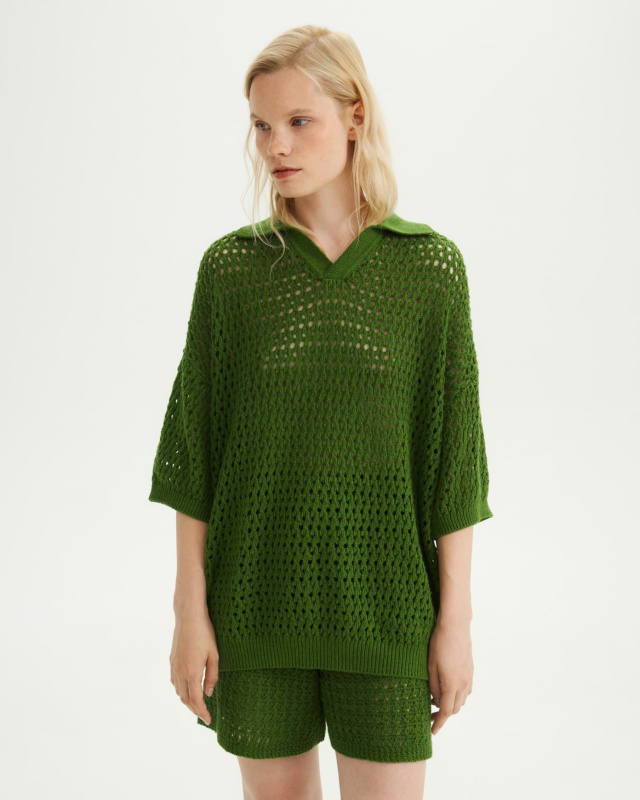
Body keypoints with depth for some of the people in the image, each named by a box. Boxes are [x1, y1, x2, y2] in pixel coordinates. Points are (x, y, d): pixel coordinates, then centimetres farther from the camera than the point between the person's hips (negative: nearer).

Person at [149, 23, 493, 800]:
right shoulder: (230, 265, -1)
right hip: (258, 595, 1)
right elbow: (192, 444, 1)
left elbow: (452, 452, -2)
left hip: (382, 600, -1)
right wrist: (189, 609, -1)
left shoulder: (431, 264, -4)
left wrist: (456, 617, -1)